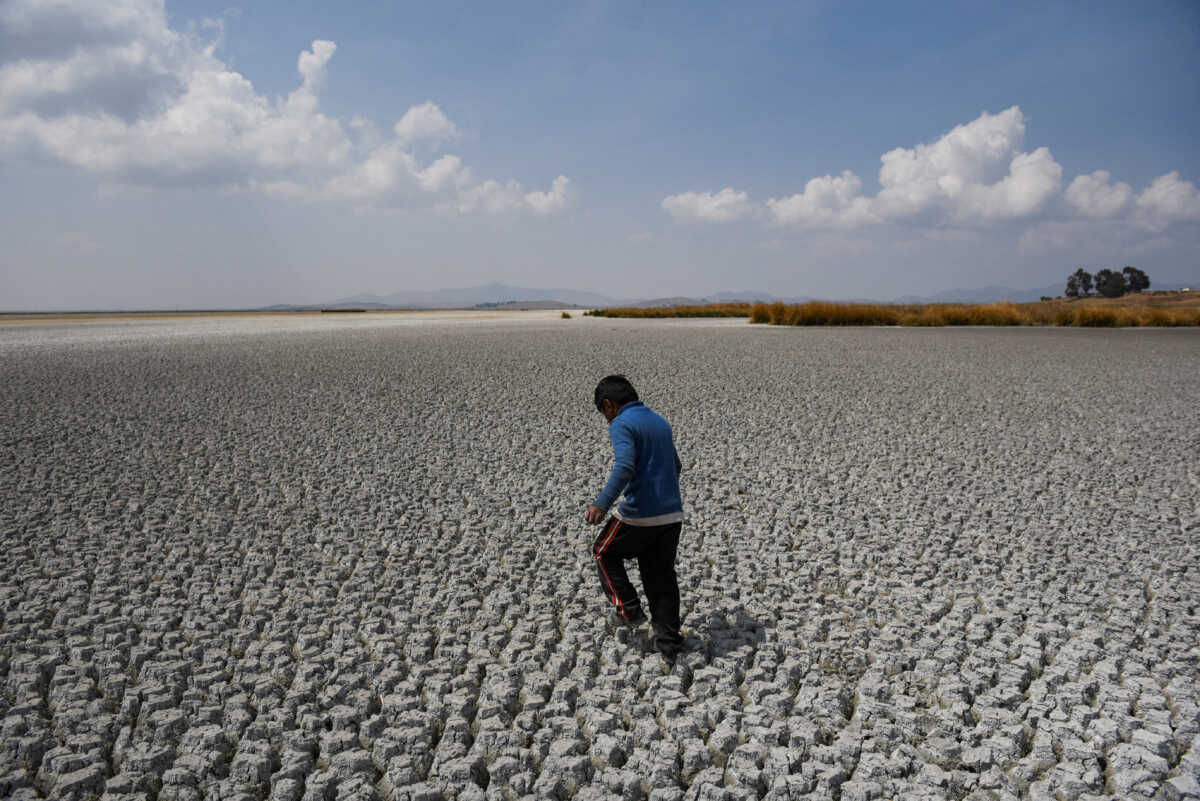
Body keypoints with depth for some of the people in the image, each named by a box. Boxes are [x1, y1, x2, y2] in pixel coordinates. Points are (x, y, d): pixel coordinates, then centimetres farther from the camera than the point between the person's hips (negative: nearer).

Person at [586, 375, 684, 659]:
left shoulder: (621, 425, -9)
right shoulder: (660, 421, 16)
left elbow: (624, 467, -26)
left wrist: (602, 504, -29)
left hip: (639, 515, -7)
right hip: (673, 513, 7)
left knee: (605, 553, 19)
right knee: (661, 576, 15)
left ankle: (629, 609, 17)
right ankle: (669, 641, 16)